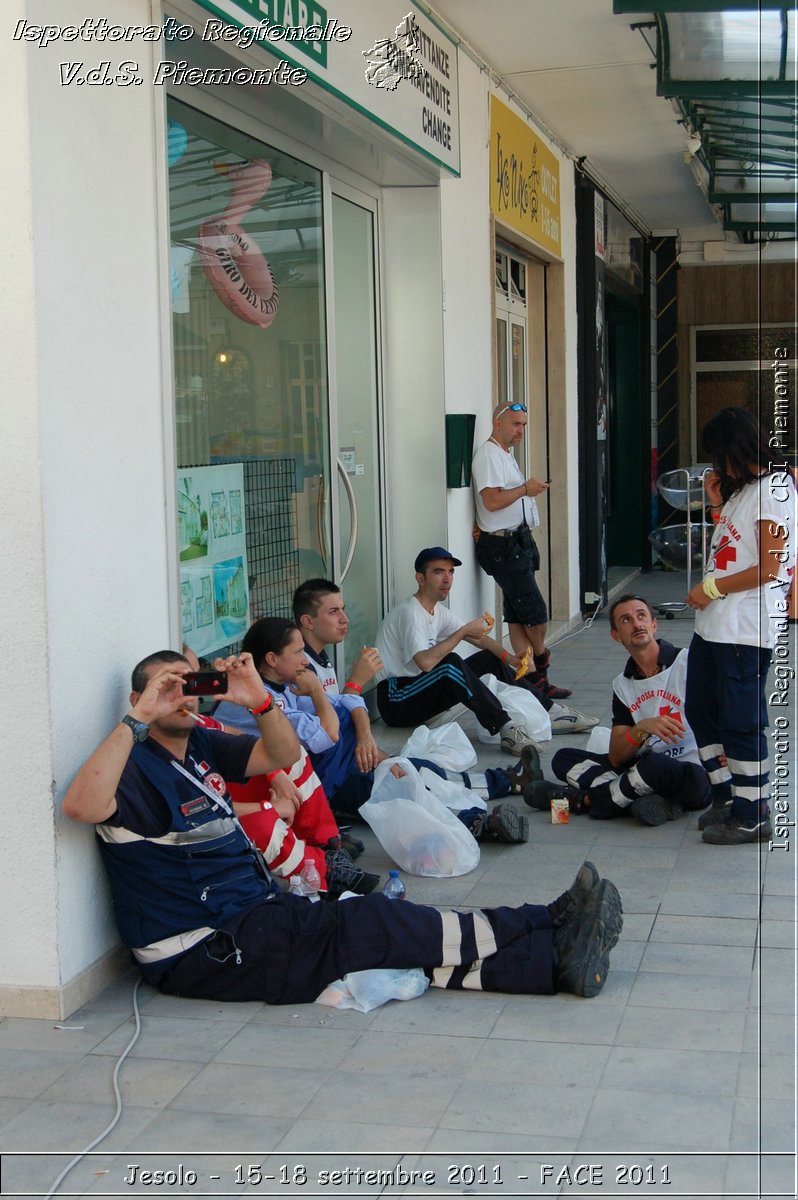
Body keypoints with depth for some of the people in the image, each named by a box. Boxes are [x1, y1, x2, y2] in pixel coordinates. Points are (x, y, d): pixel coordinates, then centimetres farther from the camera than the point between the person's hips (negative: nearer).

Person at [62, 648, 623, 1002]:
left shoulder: (201, 747, 14)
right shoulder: (137, 769, -12)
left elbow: (284, 755, 18)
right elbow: (82, 805, -33)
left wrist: (260, 699, -1)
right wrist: (138, 717, -30)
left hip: (259, 913, 9)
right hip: (201, 952, -9)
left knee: (409, 941, -7)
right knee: (371, 925, -18)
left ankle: (556, 959, -14)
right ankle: (551, 934, -14)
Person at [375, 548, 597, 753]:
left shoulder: (437, 610, 11)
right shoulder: (410, 613, -20)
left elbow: (476, 636, 15)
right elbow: (425, 662, -34)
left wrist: (508, 657, -3)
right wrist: (463, 632, -26)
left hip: (423, 697, 10)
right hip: (396, 700, -10)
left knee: (491, 658, 8)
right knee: (450, 662, -34)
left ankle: (551, 712, 4)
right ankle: (506, 729, -42)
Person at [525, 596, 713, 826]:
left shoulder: (687, 663, -4)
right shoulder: (622, 684, 11)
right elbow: (616, 758, 4)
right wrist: (642, 728, -15)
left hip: (697, 774, -6)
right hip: (648, 770, 6)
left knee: (654, 765, -39)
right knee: (563, 759, -3)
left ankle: (583, 800, -13)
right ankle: (652, 801, -23)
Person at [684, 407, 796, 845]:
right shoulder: (740, 488, 16)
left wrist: (711, 588, -12)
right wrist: (718, 504, 9)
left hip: (745, 627, -10)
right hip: (714, 624, 10)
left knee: (740, 723, -2)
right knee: (701, 710, 14)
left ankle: (753, 817, 9)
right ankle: (729, 799, 25)